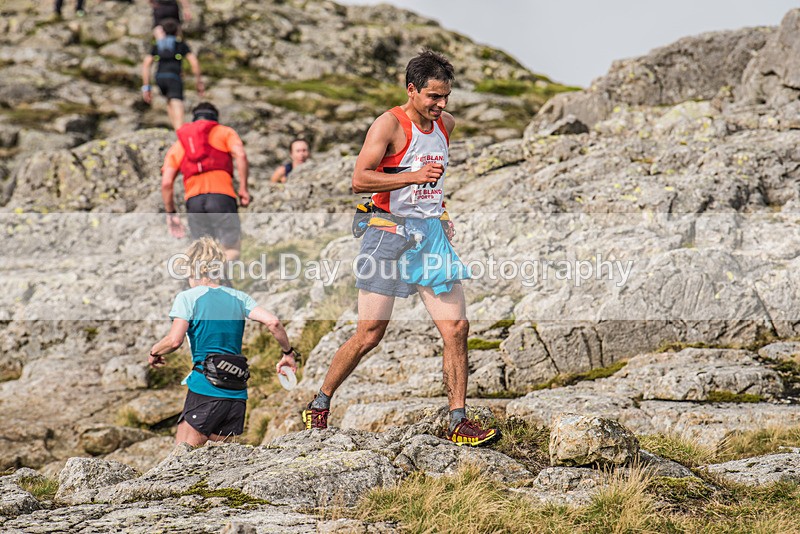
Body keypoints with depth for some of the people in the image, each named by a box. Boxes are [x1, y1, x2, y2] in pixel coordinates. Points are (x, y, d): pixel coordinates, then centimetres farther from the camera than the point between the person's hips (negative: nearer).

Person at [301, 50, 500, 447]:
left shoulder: (446, 124, 11)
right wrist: (415, 176, -25)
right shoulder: (390, 124, -11)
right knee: (369, 336, -3)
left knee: (456, 328, -5)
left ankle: (458, 422, 2)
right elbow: (359, 180, -19)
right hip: (389, 235, -6)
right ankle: (319, 406, 16)